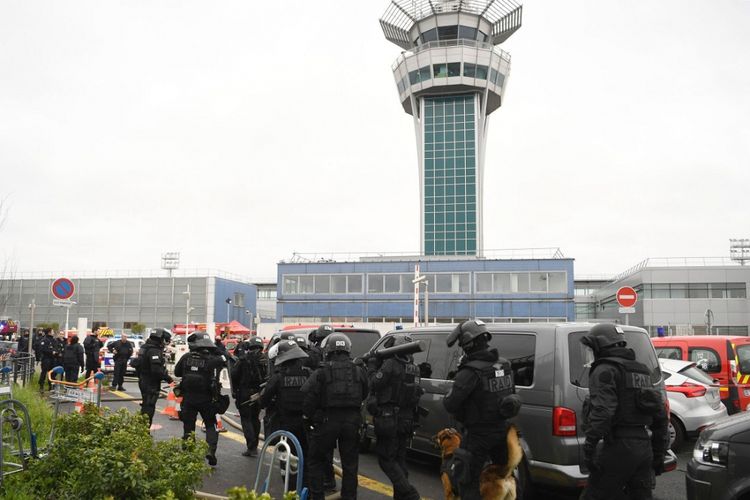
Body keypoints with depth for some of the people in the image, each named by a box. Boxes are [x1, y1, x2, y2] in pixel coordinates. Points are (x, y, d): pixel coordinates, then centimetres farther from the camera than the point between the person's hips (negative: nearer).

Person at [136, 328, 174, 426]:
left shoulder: (146, 347, 13)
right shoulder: (155, 351, -21)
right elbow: (157, 370, -29)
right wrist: (168, 378, -19)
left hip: (144, 381, 10)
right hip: (151, 384, -10)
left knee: (146, 406, 19)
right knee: (149, 408, -6)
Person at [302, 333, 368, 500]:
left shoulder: (322, 372, -9)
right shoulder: (359, 371, 3)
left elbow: (309, 397, -10)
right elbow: (364, 396, 9)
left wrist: (307, 418, 1)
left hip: (326, 421, -3)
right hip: (352, 421, 3)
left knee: (317, 461, 13)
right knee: (350, 464, 14)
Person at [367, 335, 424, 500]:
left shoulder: (391, 364, -15)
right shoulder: (414, 368, 7)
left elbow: (375, 383, -15)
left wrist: (371, 366, 0)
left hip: (389, 419, -7)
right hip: (406, 420, 7)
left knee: (386, 459, 1)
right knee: (399, 459, 17)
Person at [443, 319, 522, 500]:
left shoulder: (471, 372, -23)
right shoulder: (504, 365, 3)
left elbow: (450, 404, -24)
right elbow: (511, 393, 14)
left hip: (478, 434, -7)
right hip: (501, 429, 8)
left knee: (468, 484, 4)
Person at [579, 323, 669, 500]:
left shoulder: (605, 370, -7)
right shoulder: (642, 371, 21)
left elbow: (602, 412, -22)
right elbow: (660, 415, 22)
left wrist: (589, 447, -23)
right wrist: (659, 454, 25)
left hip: (619, 446, -9)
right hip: (644, 446, 9)